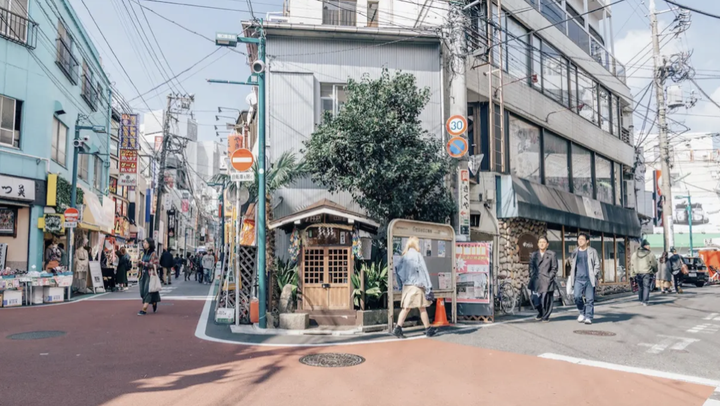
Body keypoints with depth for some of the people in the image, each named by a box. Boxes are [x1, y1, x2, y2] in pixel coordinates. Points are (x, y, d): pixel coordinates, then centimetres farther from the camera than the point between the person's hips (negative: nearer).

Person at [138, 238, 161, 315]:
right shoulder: (144, 253, 14)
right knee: (143, 291, 8)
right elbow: (139, 265, 18)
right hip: (143, 274, 7)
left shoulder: (153, 253, -6)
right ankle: (154, 303, 29)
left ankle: (144, 309, -13)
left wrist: (144, 263, -18)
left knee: (147, 291, -11)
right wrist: (139, 262, -5)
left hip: (150, 275, -7)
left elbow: (155, 265, -13)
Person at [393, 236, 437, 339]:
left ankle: (398, 328, -5)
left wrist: (401, 285, 14)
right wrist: (428, 286, -10)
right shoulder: (417, 255, -7)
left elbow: (399, 271, 9)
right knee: (422, 308, 4)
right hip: (416, 285, -6)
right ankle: (428, 329, 13)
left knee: (406, 308, 6)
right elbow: (423, 271, -10)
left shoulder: (404, 256, 11)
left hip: (406, 285, 6)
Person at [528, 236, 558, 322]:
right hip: (536, 281, 3)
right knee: (537, 300, 2)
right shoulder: (533, 255, 14)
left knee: (546, 300, -4)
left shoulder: (551, 254, 5)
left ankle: (546, 316, 14)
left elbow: (554, 268, 3)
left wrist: (549, 277, -5)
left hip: (547, 281, -3)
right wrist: (532, 277, 4)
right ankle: (540, 313, 28)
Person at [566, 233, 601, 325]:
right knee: (577, 297, -10)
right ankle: (582, 312, 14)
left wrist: (594, 275, -7)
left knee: (589, 299, -1)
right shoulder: (575, 252, 13)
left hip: (589, 279, -2)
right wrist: (572, 275, 12)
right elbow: (572, 264, 21)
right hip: (578, 279, 2)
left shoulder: (592, 251, 4)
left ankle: (588, 317, 8)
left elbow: (597, 264, 3)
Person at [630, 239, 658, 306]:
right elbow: (654, 264, 2)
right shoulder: (650, 254, -6)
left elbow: (632, 265, 5)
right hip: (647, 273, -4)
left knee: (640, 287, 16)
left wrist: (632, 275, 7)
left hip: (638, 273, 4)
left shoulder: (634, 254, 6)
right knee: (646, 287, 0)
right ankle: (645, 301, -5)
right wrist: (655, 270, 22)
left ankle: (641, 300, 22)